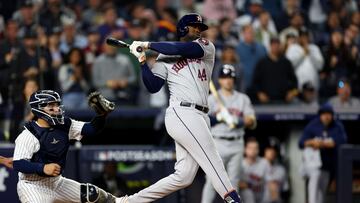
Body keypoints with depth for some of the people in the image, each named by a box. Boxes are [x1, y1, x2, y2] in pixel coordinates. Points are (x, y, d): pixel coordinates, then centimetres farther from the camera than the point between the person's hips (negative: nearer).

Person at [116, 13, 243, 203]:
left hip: (199, 117, 5)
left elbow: (184, 49, -4)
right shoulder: (164, 56, 10)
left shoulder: (206, 47, 16)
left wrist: (148, 44, 0)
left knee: (184, 176, 3)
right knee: (213, 162, -16)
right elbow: (153, 87, 1)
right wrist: (143, 61, -9)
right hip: (182, 114, -5)